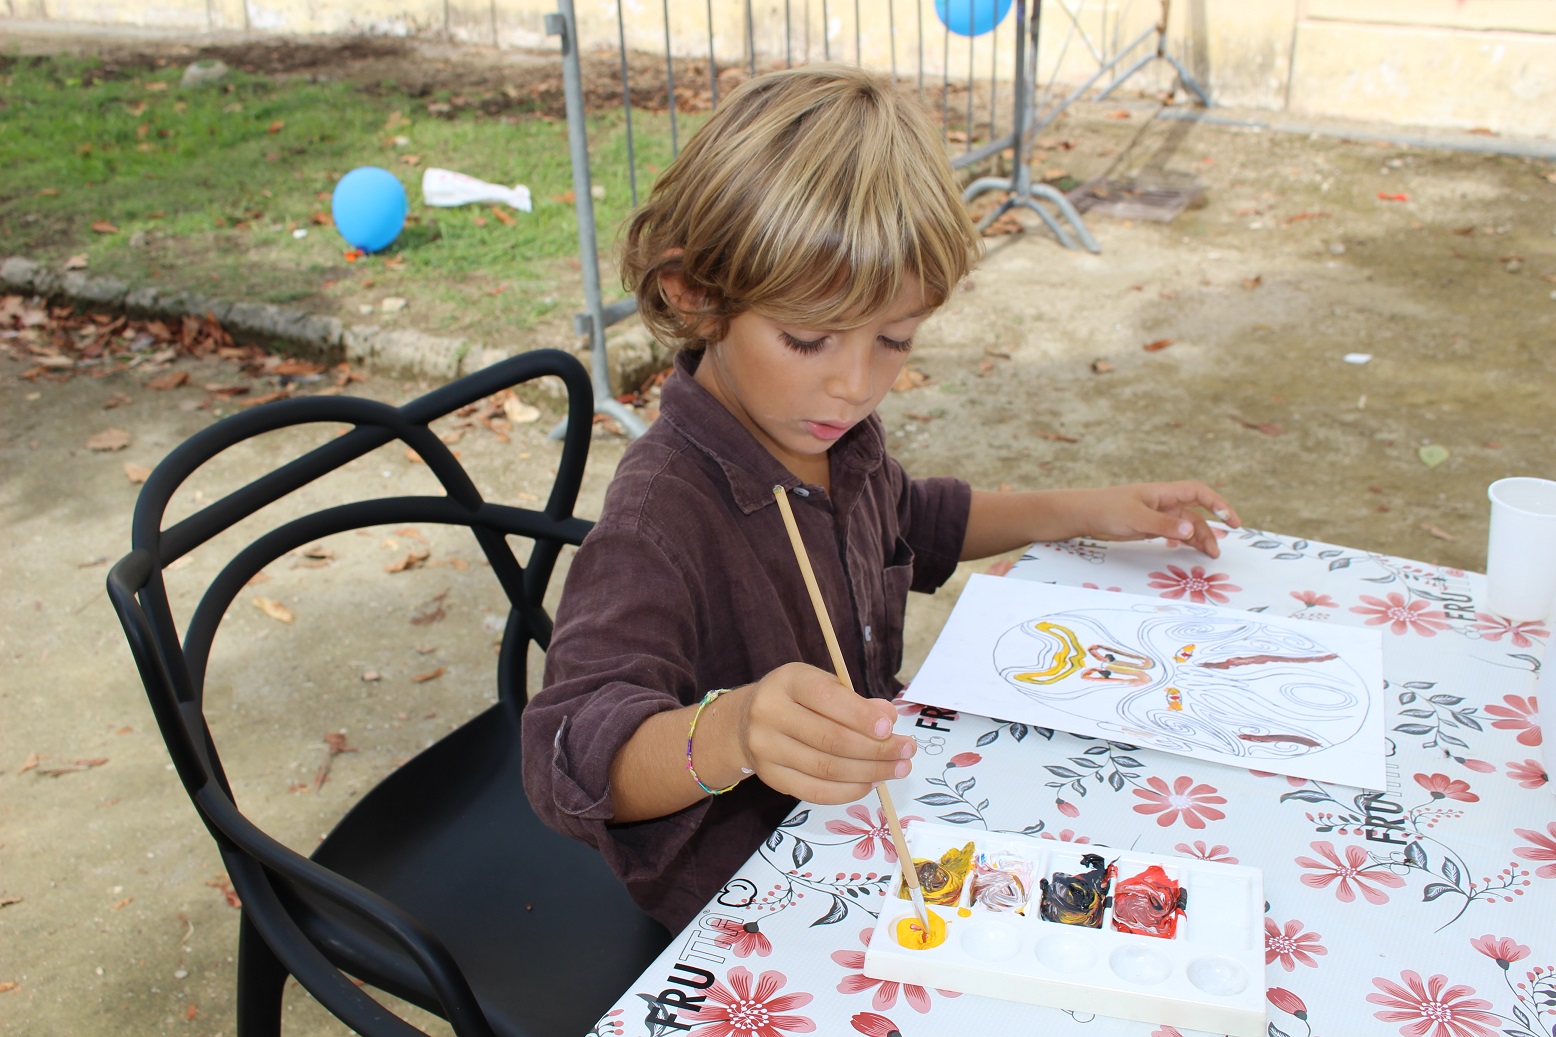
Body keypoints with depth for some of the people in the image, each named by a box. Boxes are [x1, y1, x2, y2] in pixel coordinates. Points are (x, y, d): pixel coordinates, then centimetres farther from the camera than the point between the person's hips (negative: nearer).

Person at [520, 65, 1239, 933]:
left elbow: (909, 524, 20)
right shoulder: (661, 517, -31)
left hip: (869, 813, 8)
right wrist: (726, 734, -60)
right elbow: (575, 753, -40)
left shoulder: (833, 430, -2)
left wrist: (1085, 512, 15)